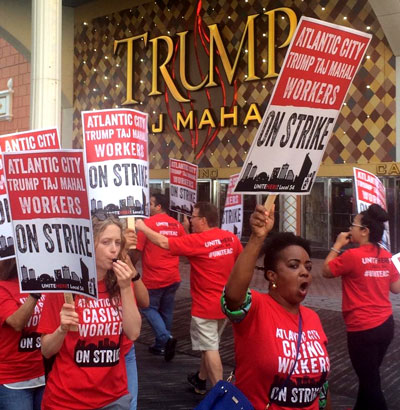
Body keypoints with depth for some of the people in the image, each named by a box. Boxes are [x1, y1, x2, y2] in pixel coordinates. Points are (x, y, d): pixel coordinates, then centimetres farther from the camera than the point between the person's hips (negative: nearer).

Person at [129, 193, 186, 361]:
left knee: (149, 308, 10)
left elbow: (137, 250, -11)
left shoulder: (148, 223, -11)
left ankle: (166, 338, -7)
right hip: (173, 277, 5)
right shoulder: (177, 225, 5)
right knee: (166, 311, 16)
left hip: (153, 278, -5)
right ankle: (160, 345, 26)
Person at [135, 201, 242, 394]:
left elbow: (164, 243, -16)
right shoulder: (231, 237, 0)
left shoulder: (197, 241, -18)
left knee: (210, 348, 1)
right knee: (209, 344, 21)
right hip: (226, 302, 7)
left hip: (206, 305, -7)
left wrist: (143, 227, -3)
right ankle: (201, 379, 37)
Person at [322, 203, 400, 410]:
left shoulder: (352, 256, -17)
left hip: (363, 329, -7)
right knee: (369, 375, 24)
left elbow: (326, 271, -4)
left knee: (370, 381, 5)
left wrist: (337, 245, 0)